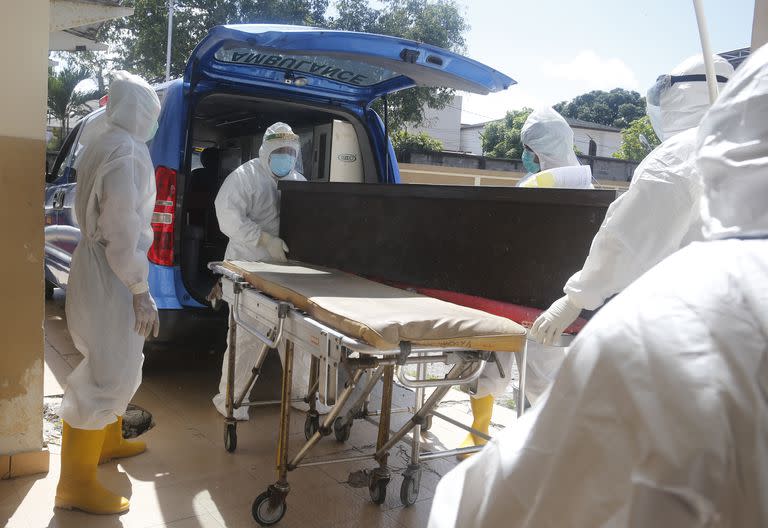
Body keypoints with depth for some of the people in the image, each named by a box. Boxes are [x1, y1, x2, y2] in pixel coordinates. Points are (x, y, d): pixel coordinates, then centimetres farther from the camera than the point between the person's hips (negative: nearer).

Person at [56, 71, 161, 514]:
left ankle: (108, 440, 40)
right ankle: (77, 484, 5)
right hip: (111, 276, -10)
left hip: (99, 267, 10)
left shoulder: (103, 146, 13)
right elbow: (123, 231, -23)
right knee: (108, 376, -5)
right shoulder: (128, 152, -18)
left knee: (120, 364, 23)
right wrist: (140, 291, -19)